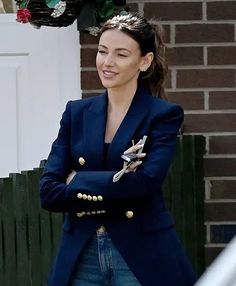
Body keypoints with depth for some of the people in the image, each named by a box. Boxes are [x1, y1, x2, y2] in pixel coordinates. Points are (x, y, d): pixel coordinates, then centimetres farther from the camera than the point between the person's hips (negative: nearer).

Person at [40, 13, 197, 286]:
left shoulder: (163, 115, -1)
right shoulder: (77, 112, 9)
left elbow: (146, 182, -17)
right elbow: (48, 192, -1)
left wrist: (78, 181, -10)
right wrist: (115, 186, -12)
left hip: (142, 260, -3)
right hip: (81, 257, 3)